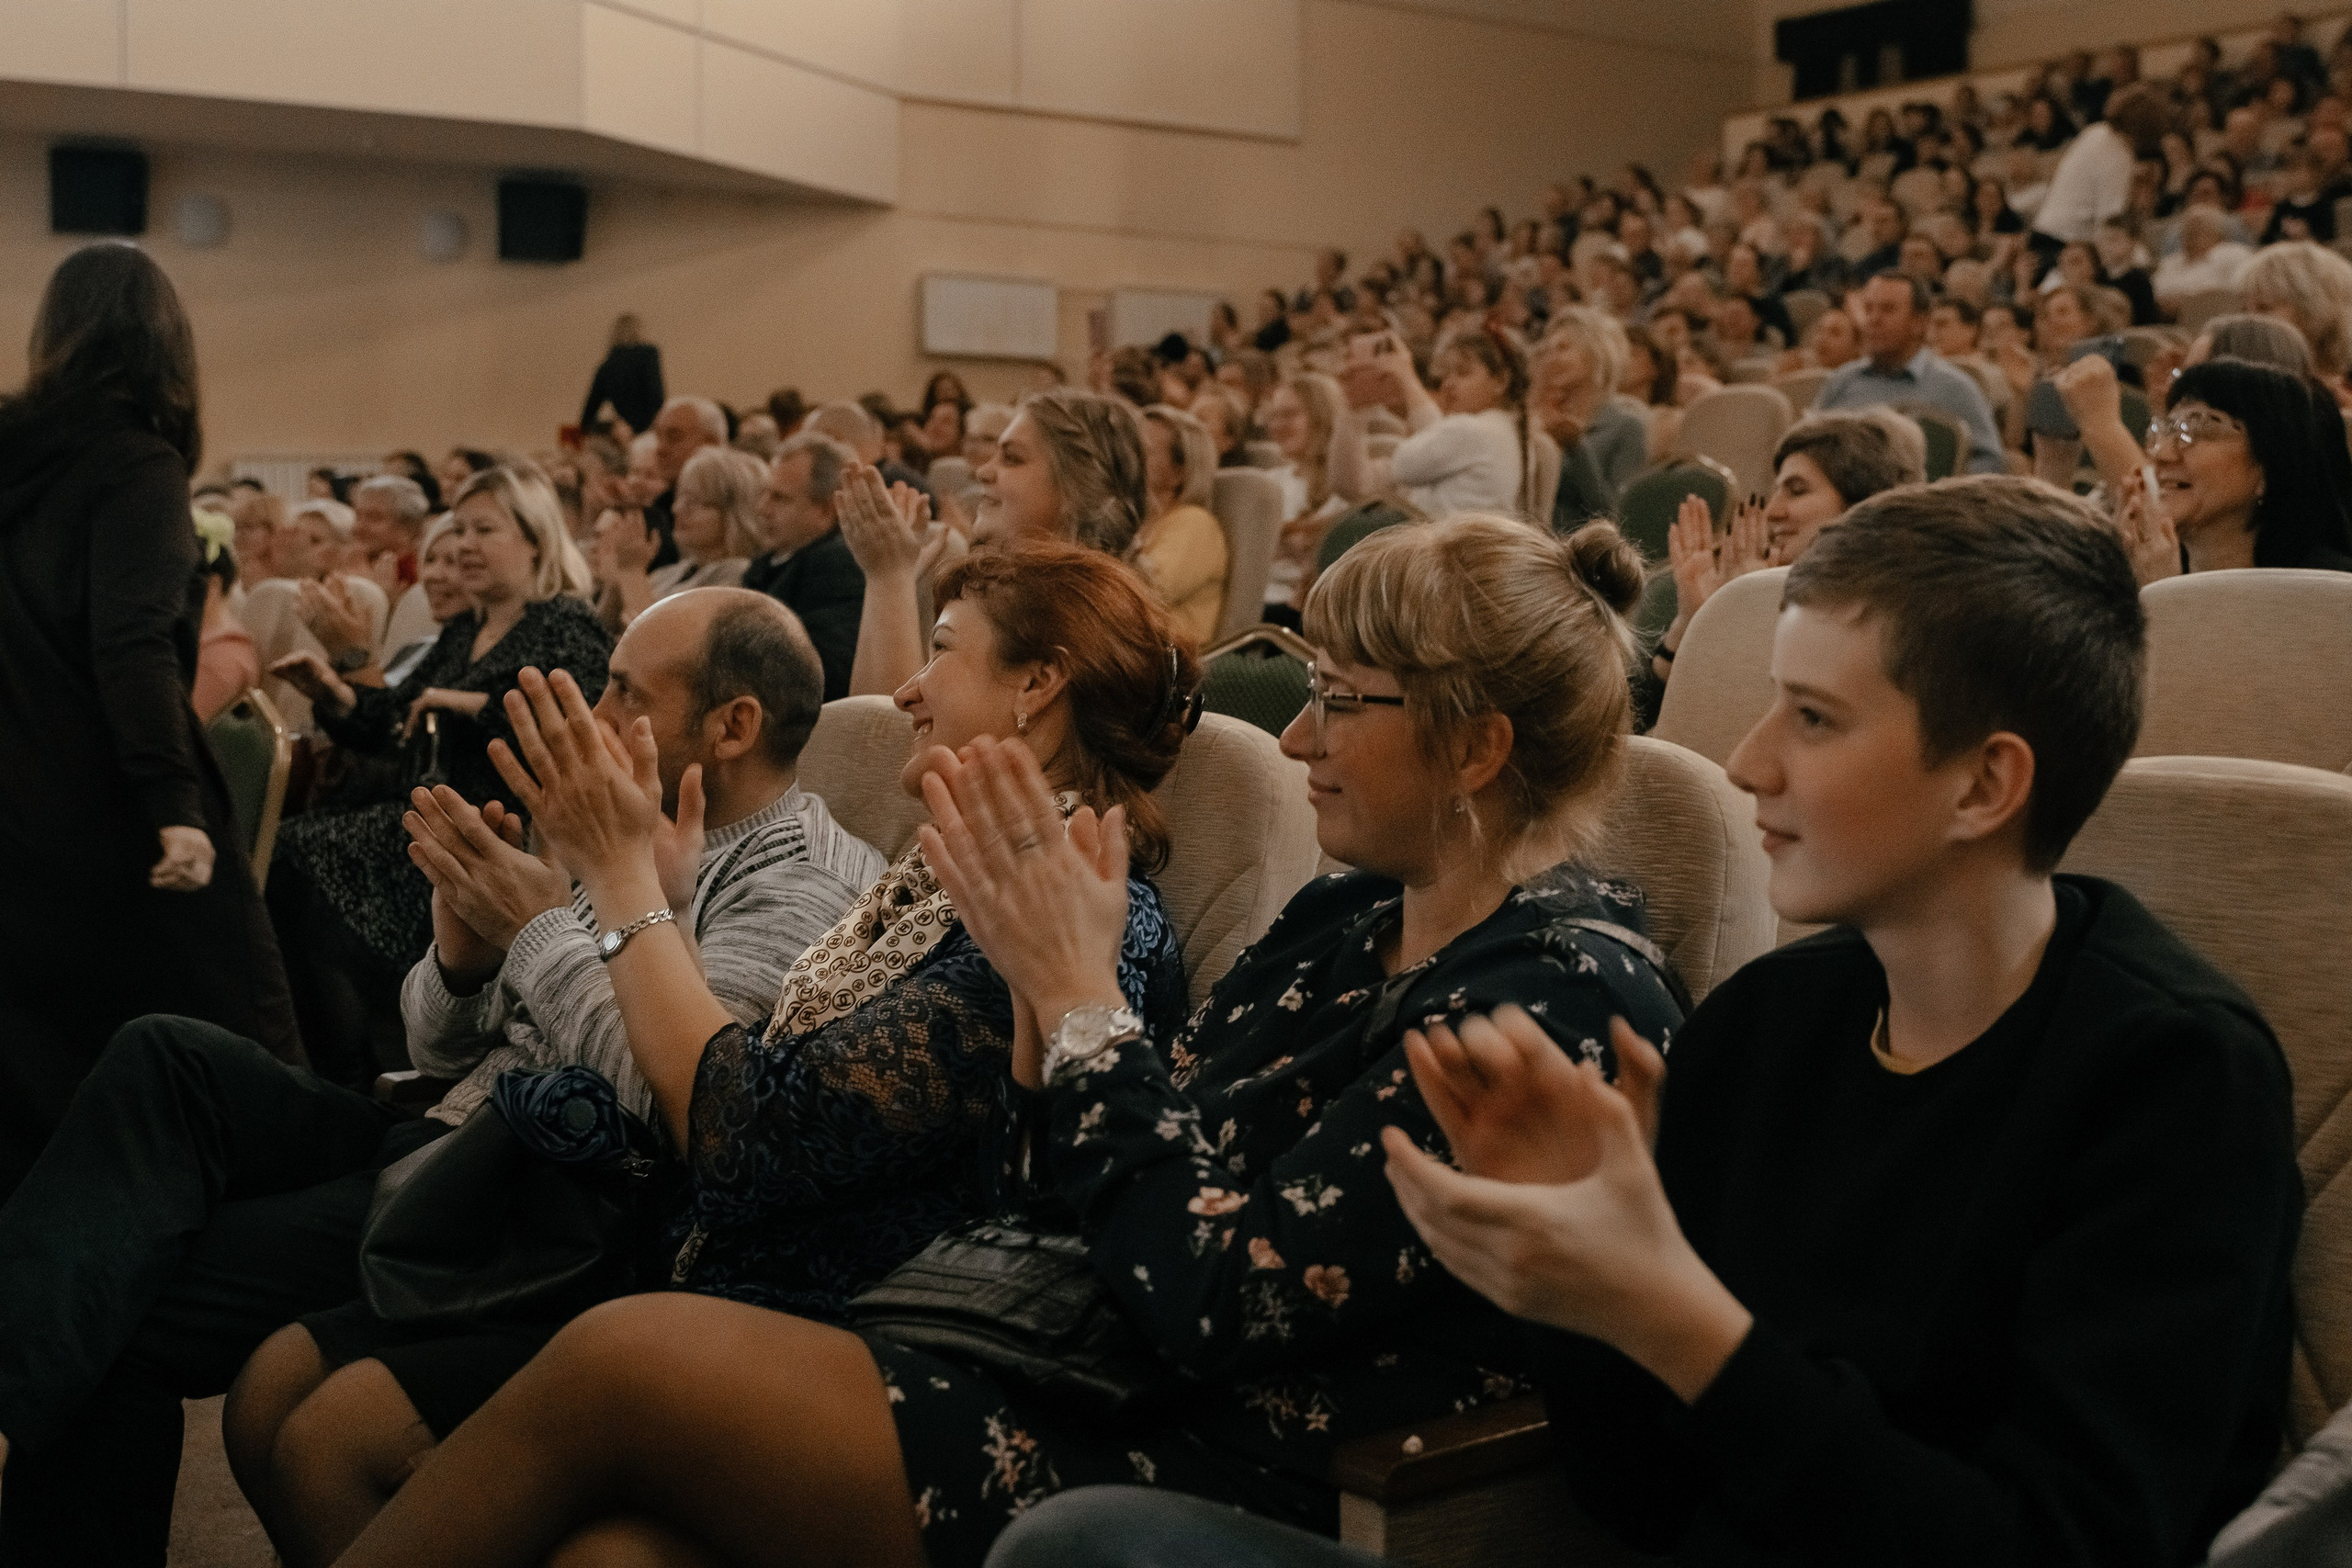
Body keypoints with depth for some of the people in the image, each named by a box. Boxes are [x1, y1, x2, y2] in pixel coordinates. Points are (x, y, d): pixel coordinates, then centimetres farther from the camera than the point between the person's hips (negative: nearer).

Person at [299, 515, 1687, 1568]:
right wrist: (1048, 983, -5)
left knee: (622, 1354, -11)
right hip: (1121, 1417, 7)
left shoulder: (1563, 990, -14)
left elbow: (1219, 1302, -20)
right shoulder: (1343, 925, 11)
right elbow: (1092, 1195, 10)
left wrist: (1081, 996, -14)